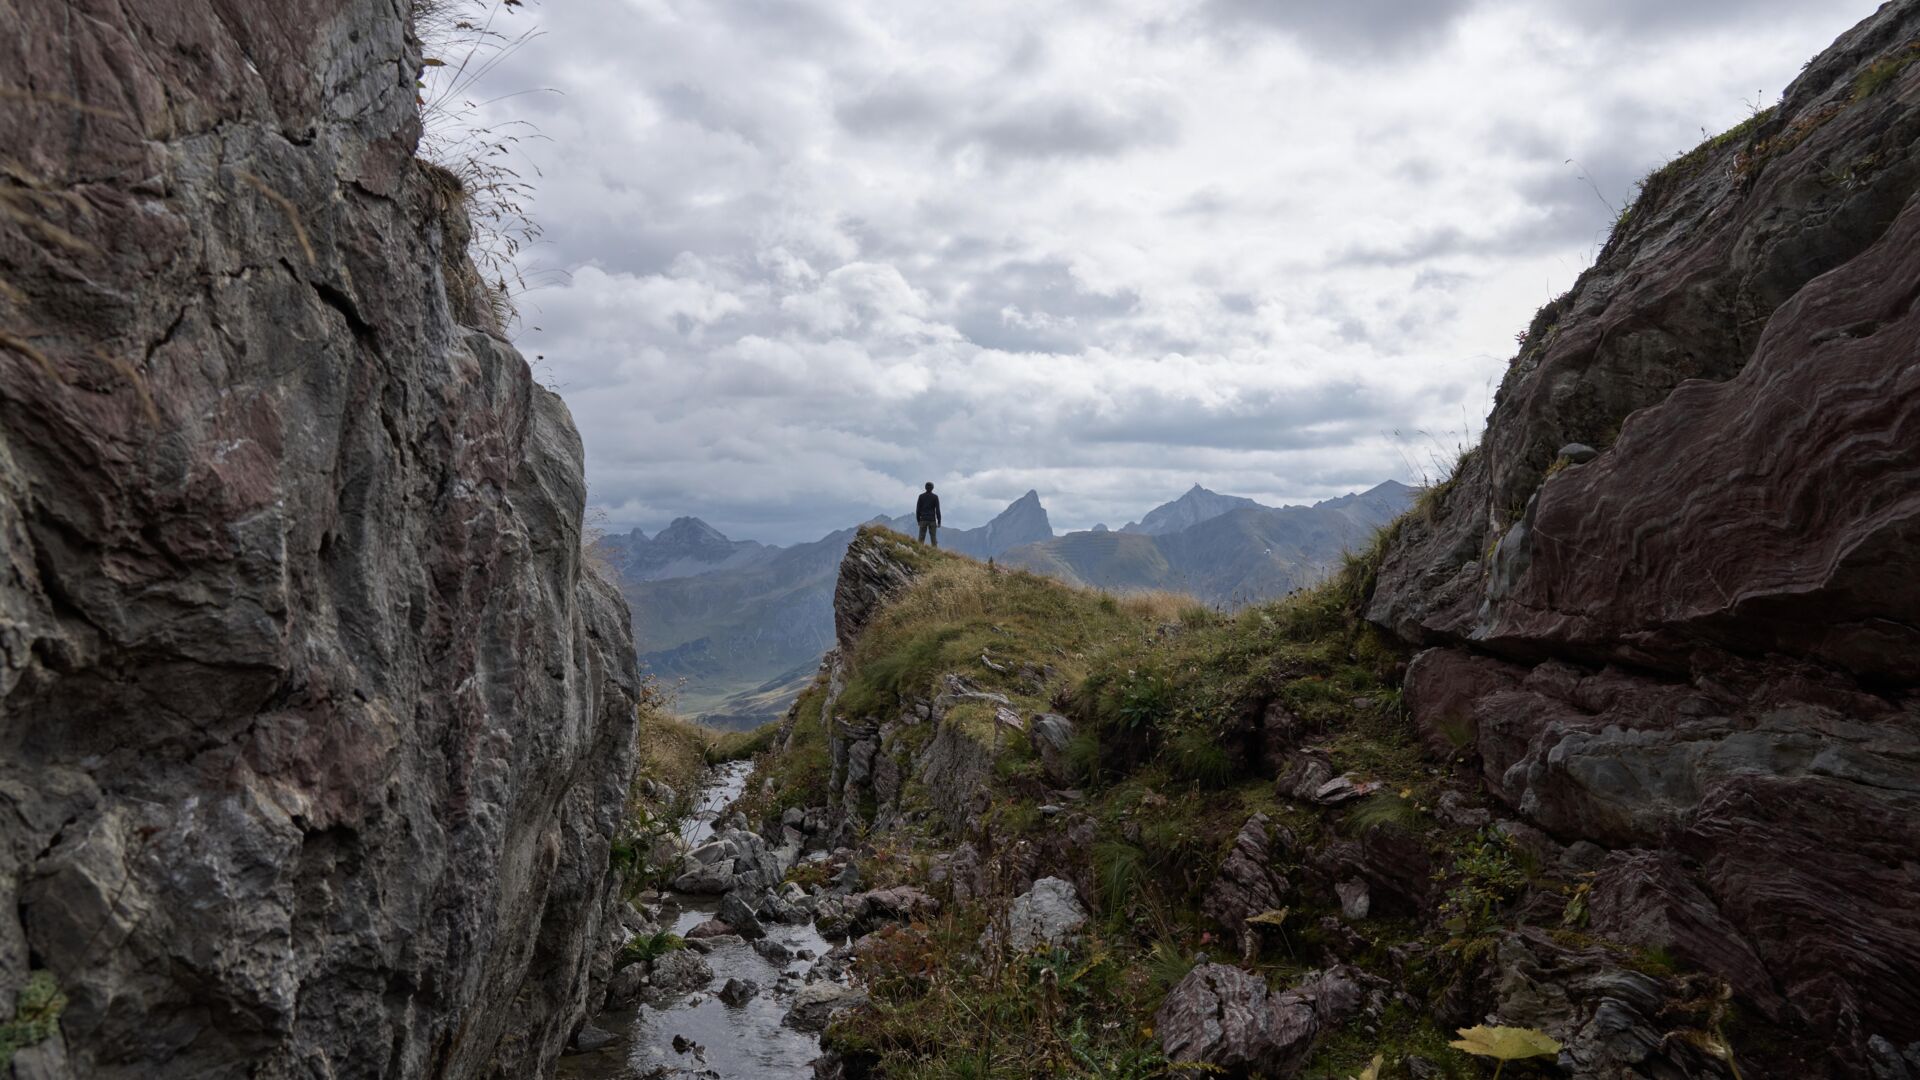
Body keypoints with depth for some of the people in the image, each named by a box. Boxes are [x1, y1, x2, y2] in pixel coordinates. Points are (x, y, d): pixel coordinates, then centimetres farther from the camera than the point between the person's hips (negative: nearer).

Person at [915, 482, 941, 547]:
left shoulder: (921, 496, 2)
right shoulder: (935, 497, -2)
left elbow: (918, 509, 2)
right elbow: (937, 510, -5)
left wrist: (918, 520, 10)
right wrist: (939, 522, 0)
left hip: (923, 520, 1)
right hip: (932, 520, -1)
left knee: (921, 538, 2)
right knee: (933, 538, 1)